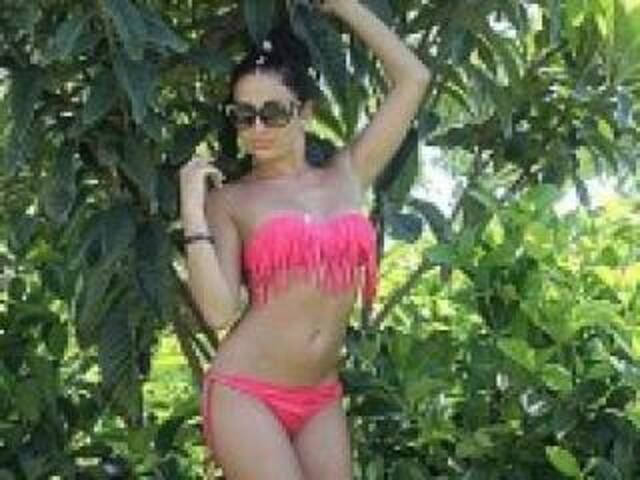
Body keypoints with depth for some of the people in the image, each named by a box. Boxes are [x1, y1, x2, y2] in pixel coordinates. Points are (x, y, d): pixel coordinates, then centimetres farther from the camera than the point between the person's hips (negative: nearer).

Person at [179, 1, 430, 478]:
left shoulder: (347, 176, 11)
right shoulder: (230, 200, 3)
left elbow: (413, 78, 11)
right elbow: (219, 310, -9)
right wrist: (193, 206, -10)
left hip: (322, 401, 4)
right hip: (245, 394, -4)